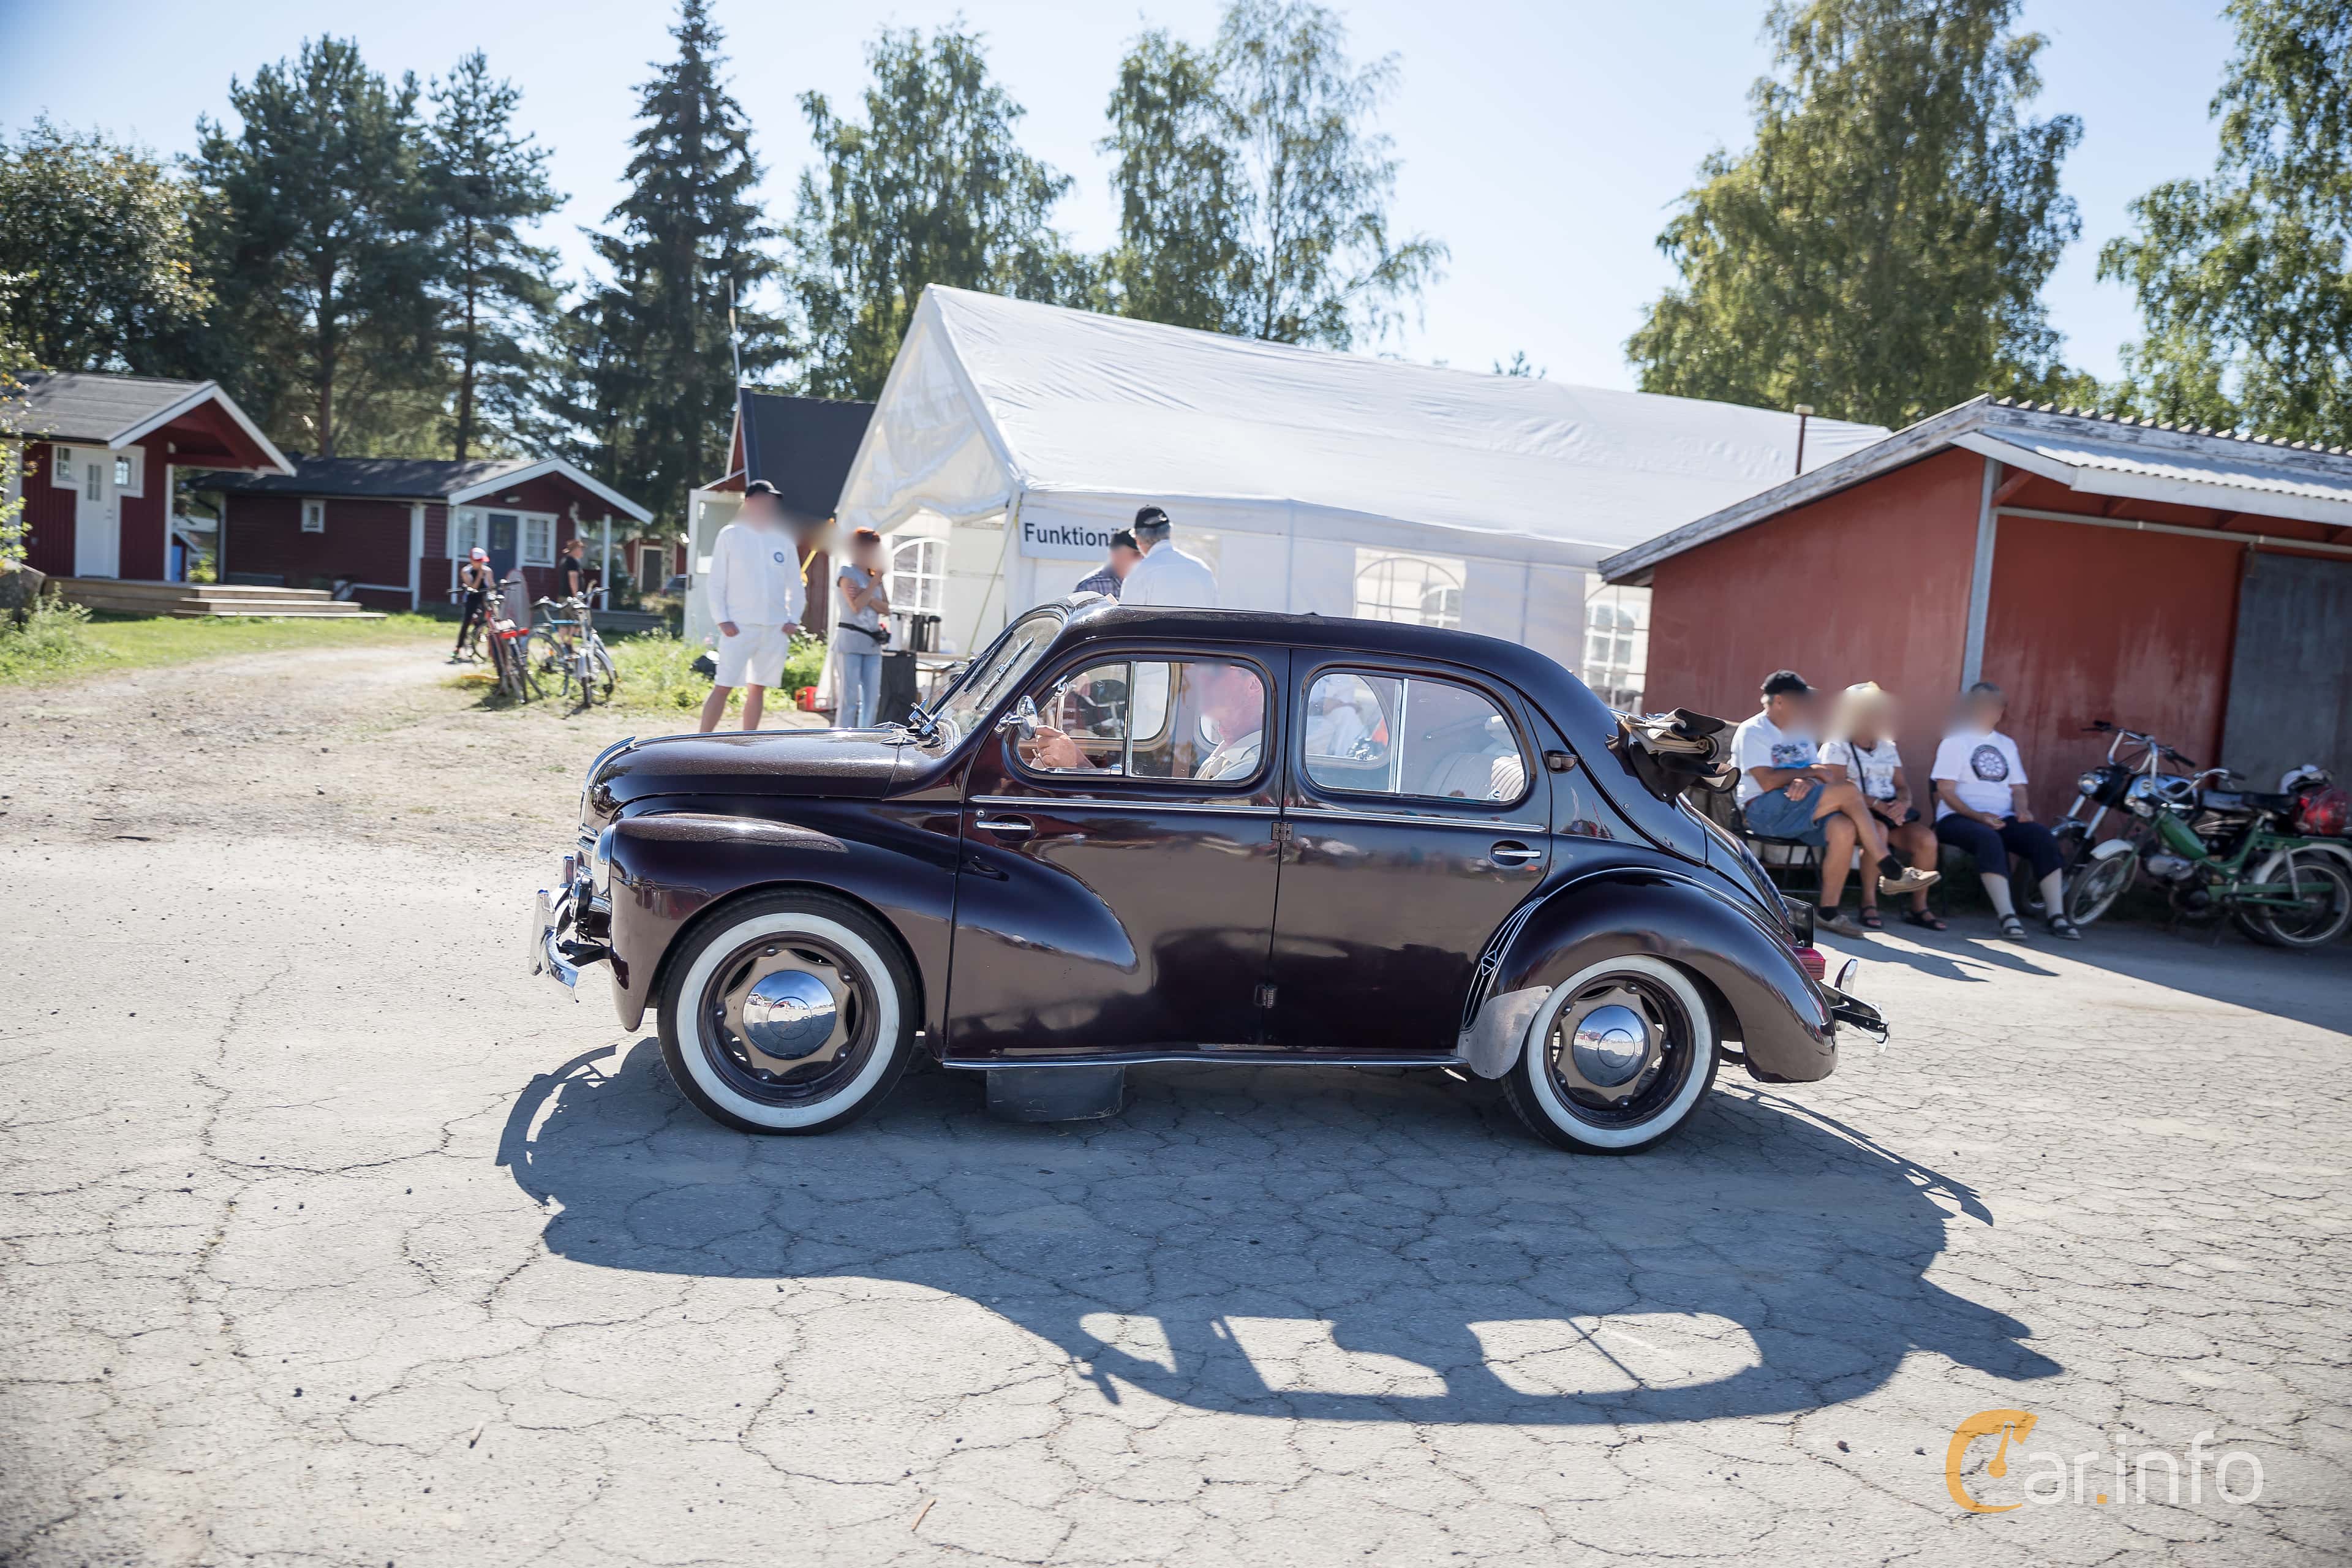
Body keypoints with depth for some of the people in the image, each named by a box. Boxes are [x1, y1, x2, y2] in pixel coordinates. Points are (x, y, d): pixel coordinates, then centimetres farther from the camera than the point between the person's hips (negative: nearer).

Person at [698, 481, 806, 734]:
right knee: (723, 687, -7)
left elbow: (795, 583, 14)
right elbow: (717, 582, -2)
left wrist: (794, 619, 2)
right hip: (739, 626, -4)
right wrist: (722, 620, -10)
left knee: (758, 688, 9)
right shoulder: (730, 535, 0)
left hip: (775, 628, 4)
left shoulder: (784, 540, 11)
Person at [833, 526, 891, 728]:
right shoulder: (847, 573, -4)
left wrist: (866, 597, -11)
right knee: (850, 696, -8)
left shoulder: (875, 576, 14)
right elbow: (856, 606, -16)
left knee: (872, 696, 4)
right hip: (851, 640, -7)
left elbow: (886, 609, 5)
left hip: (873, 642, 7)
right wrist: (875, 581, -11)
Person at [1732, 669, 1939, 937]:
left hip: (1800, 812, 7)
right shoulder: (1752, 732, -3)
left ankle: (1828, 912, -20)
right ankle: (1892, 872, -17)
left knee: (1844, 828, -26)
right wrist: (1809, 772, -7)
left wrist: (1807, 782, -11)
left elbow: (1818, 775, 13)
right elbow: (1767, 782, -16)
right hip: (1765, 811, -7)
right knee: (1848, 791, -23)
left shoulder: (1801, 733, 22)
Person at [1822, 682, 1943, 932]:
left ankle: (1919, 906, -8)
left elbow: (1902, 785, 15)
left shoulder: (1888, 747, 22)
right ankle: (1869, 904, -28)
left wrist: (1903, 802, -11)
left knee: (1926, 838, -21)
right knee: (1878, 830, -38)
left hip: (1891, 812, 6)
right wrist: (1877, 805, -23)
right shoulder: (1838, 746, 1)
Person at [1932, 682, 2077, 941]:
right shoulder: (1954, 743, 5)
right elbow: (1946, 790, -5)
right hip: (1959, 818, -5)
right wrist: (1978, 816, -19)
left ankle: (2057, 916, -24)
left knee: (2044, 837, -23)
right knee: (1989, 839, -37)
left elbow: (2017, 788, 19)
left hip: (2003, 819, 5)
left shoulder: (2007, 745, 22)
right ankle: (2007, 917, -42)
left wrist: (2022, 810, -5)